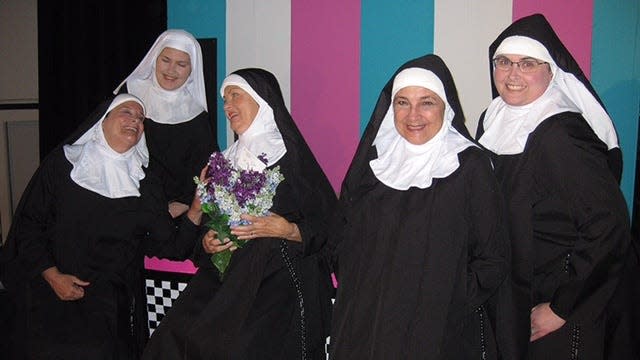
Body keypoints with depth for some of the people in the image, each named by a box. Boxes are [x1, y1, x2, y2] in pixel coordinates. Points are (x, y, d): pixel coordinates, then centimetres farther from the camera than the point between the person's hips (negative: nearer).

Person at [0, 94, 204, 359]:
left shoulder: (145, 180, 7)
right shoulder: (62, 163, 2)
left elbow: (168, 247, 2)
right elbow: (28, 225, 3)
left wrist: (195, 211, -13)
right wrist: (52, 276, -6)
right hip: (56, 295, -1)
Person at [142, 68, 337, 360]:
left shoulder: (292, 158, -3)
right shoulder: (225, 161, 15)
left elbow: (327, 229, -4)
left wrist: (287, 230, -19)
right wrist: (206, 243, 2)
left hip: (280, 282, -5)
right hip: (226, 280, 5)